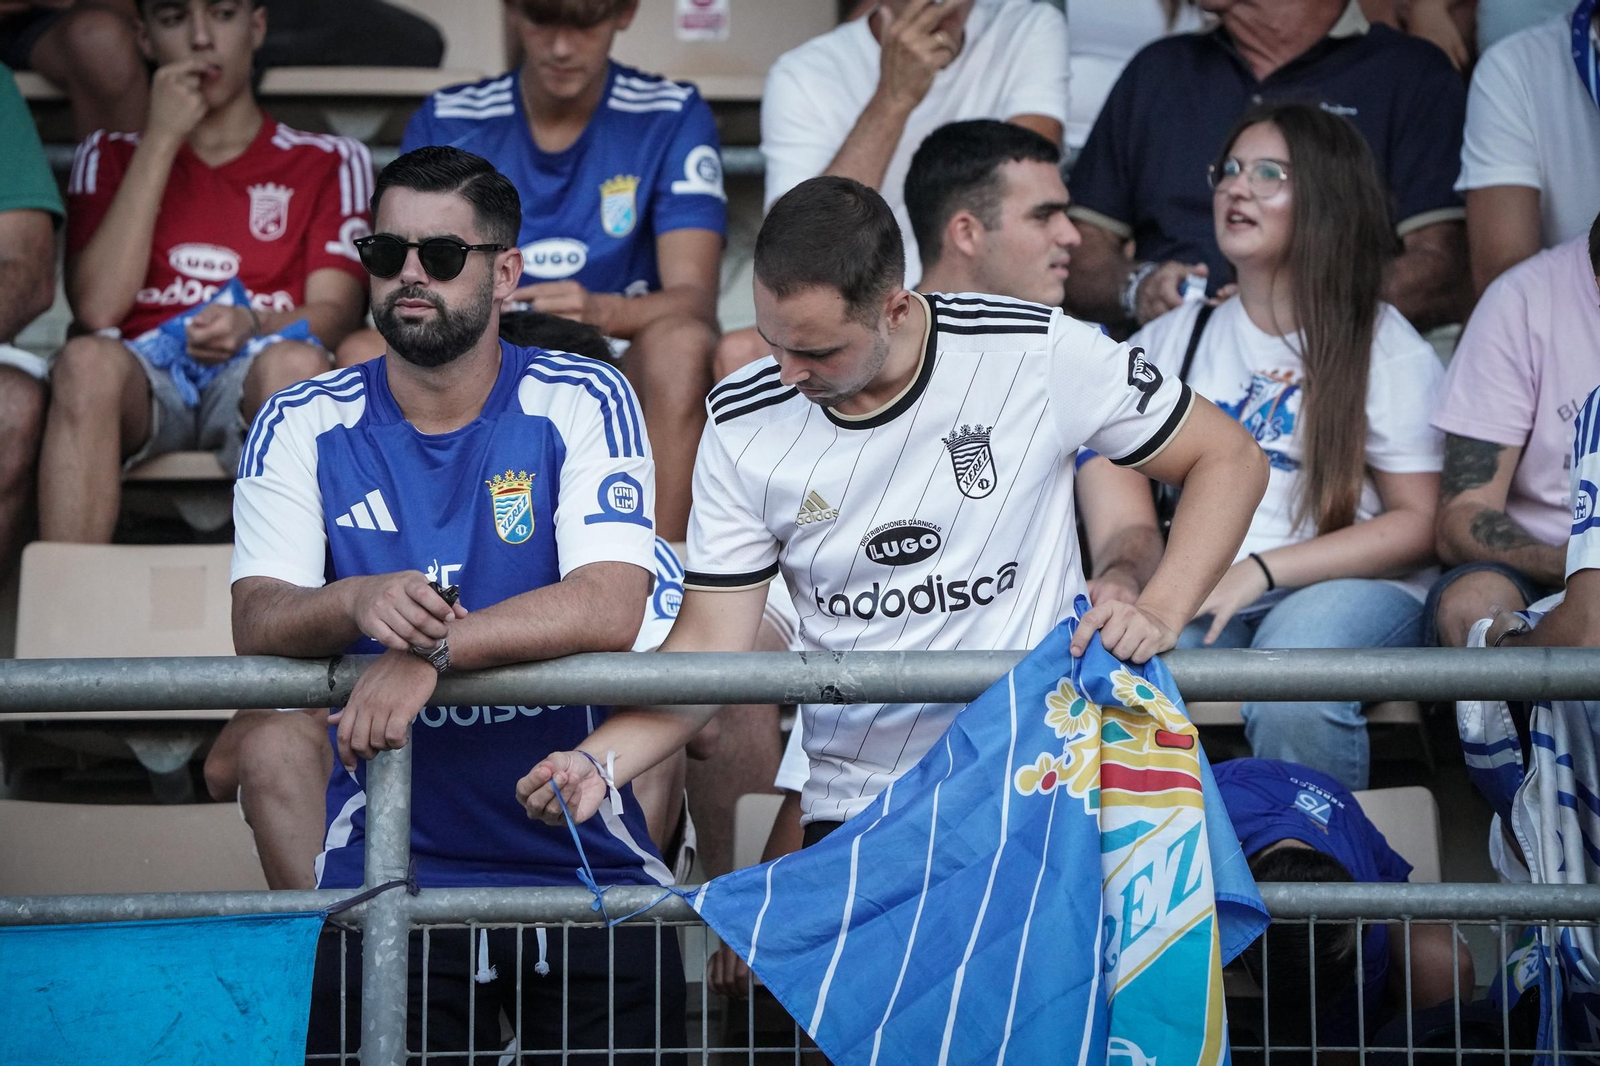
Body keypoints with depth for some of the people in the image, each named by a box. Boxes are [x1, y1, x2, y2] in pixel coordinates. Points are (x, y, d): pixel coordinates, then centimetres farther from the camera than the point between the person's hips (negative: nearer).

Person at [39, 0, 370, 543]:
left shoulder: (327, 162, 19)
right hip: (143, 370, 0)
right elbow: (97, 308, 2)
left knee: (297, 364, -36)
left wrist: (251, 325, -20)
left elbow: (335, 310, 4)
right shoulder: (110, 157, 20)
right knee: (87, 360, -36)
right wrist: (161, 140, 2)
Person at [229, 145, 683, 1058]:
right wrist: (359, 603, -29)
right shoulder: (302, 427, 3)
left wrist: (431, 648, -27)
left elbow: (608, 608, -15)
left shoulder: (583, 404, -2)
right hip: (384, 862, 1)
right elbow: (256, 625, -8)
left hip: (583, 849, -1)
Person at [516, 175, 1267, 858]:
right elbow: (710, 646, -1)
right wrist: (600, 762, -18)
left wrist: (1160, 614, -13)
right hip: (851, 812, 2)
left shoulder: (1037, 355, -8)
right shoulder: (742, 425, -1)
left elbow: (1229, 458, 2)